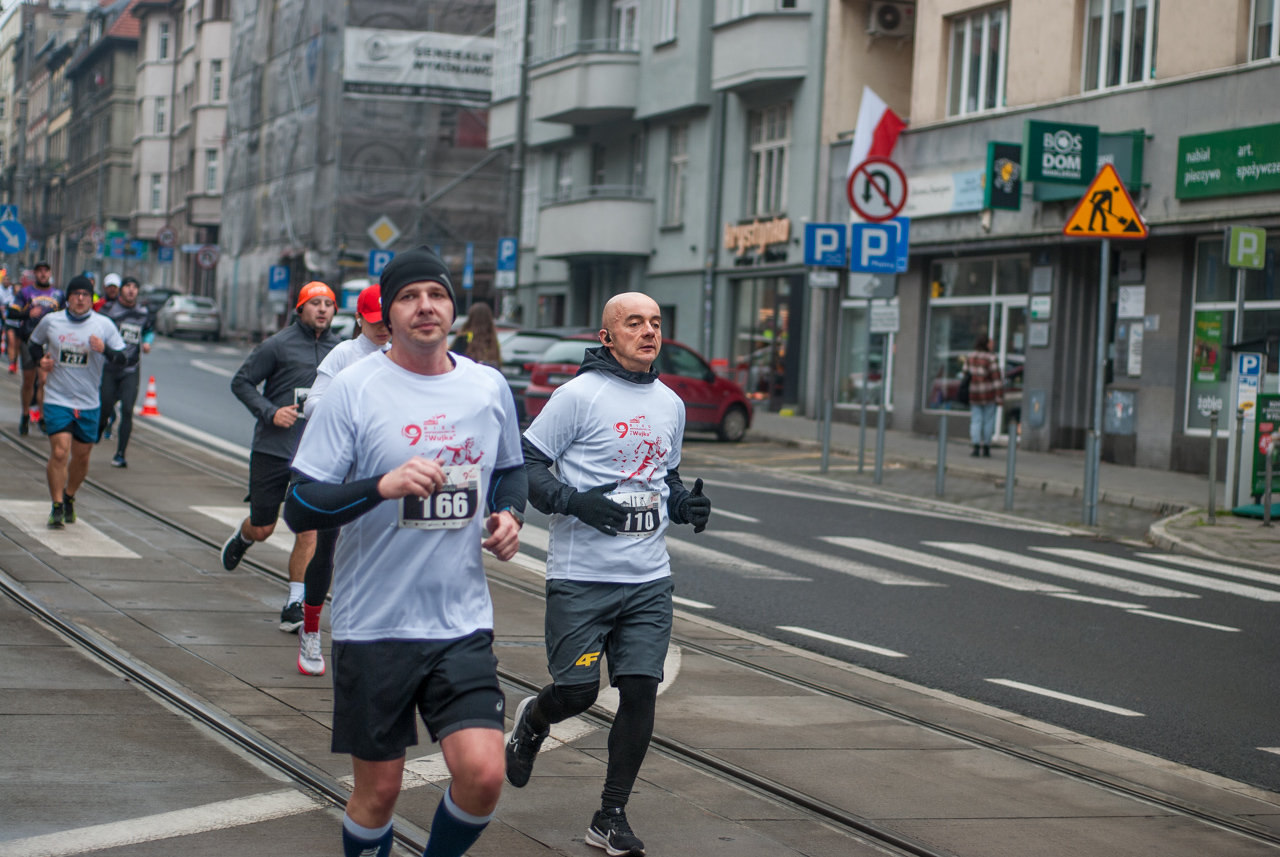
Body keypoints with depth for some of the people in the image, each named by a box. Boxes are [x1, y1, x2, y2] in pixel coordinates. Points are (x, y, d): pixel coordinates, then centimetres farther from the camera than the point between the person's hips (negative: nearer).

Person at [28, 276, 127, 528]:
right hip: (57, 400, -1)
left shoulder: (104, 325, 0)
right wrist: (40, 360, 0)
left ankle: (69, 498, 34)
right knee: (59, 453, -13)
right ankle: (57, 507, -4)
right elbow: (34, 343, 20)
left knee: (81, 456, 10)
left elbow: (122, 358, 0)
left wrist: (104, 350, -20)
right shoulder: (50, 321, 2)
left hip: (88, 403, 1)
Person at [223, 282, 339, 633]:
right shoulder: (279, 345, -6)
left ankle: (294, 605, 0)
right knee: (263, 529, 8)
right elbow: (241, 382, -2)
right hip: (272, 448, -2)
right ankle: (242, 537, 45)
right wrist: (270, 412, -13)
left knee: (309, 530, -7)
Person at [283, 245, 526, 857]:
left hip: (463, 622, 3)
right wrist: (382, 485, -26)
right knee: (378, 791, 5)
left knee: (483, 775, -10)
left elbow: (511, 468, 24)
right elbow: (299, 508, -11)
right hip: (374, 623, -3)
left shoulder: (489, 387, 5)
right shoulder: (354, 389, -7)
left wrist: (510, 514, 3)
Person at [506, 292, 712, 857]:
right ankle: (532, 721, 34)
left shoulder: (670, 404, 12)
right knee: (577, 691, -3)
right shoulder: (579, 394, -8)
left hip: (649, 578, 5)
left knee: (640, 691, -2)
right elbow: (525, 465, -8)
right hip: (580, 576, -5)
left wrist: (685, 504, 6)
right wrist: (575, 501, -22)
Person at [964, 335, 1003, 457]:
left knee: (976, 421, 5)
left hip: (974, 394, 3)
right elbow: (997, 379, -13)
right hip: (990, 395, -3)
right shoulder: (992, 359, -13)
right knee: (988, 421, 7)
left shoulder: (969, 357, 2)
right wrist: (1000, 398, -9)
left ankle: (976, 448, -7)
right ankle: (986, 449, 11)